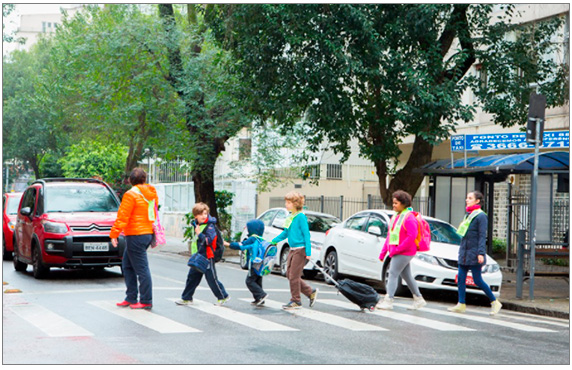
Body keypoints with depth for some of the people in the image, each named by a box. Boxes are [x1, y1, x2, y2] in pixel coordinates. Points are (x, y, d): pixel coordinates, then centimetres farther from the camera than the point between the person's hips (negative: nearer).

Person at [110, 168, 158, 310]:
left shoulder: (131, 194, -13)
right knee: (127, 265, 16)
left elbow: (122, 217, -15)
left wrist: (114, 234, -12)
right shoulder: (151, 194, 11)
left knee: (141, 268, -5)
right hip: (147, 233, 9)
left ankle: (146, 301, -1)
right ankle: (131, 298, 17)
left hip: (135, 235, -9)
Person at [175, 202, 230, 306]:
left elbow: (209, 240, -22)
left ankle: (223, 297, 10)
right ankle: (186, 298, 19)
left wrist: (199, 233, -24)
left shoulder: (210, 226, -13)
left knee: (212, 278, -3)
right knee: (192, 277, 11)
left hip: (207, 257, -8)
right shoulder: (196, 225, 12)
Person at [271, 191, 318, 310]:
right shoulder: (290, 217, 12)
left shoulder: (301, 217, -12)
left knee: (294, 276, -5)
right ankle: (311, 292, 21)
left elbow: (306, 234, -14)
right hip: (292, 250, 9)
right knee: (289, 275, 10)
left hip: (300, 250, -9)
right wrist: (273, 241, 17)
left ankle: (296, 301, 7)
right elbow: (285, 233, 22)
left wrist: (308, 252, -17)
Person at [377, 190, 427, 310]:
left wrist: (397, 249, -21)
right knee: (406, 276, 14)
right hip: (396, 252, 9)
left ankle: (388, 300, -12)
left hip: (404, 252, -9)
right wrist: (383, 252, 14)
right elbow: (389, 235, 17)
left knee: (393, 273, -11)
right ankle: (418, 299, 23)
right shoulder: (395, 217, 14)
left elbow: (411, 237, -21)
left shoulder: (409, 218, -14)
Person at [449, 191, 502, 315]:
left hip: (474, 253, -8)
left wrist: (481, 253, -21)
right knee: (461, 278, 3)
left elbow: (482, 236, -14)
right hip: (464, 252, 8)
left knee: (477, 280, -5)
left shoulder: (481, 216, -10)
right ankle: (461, 304, 6)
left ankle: (495, 302, 7)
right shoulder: (468, 215, 14)